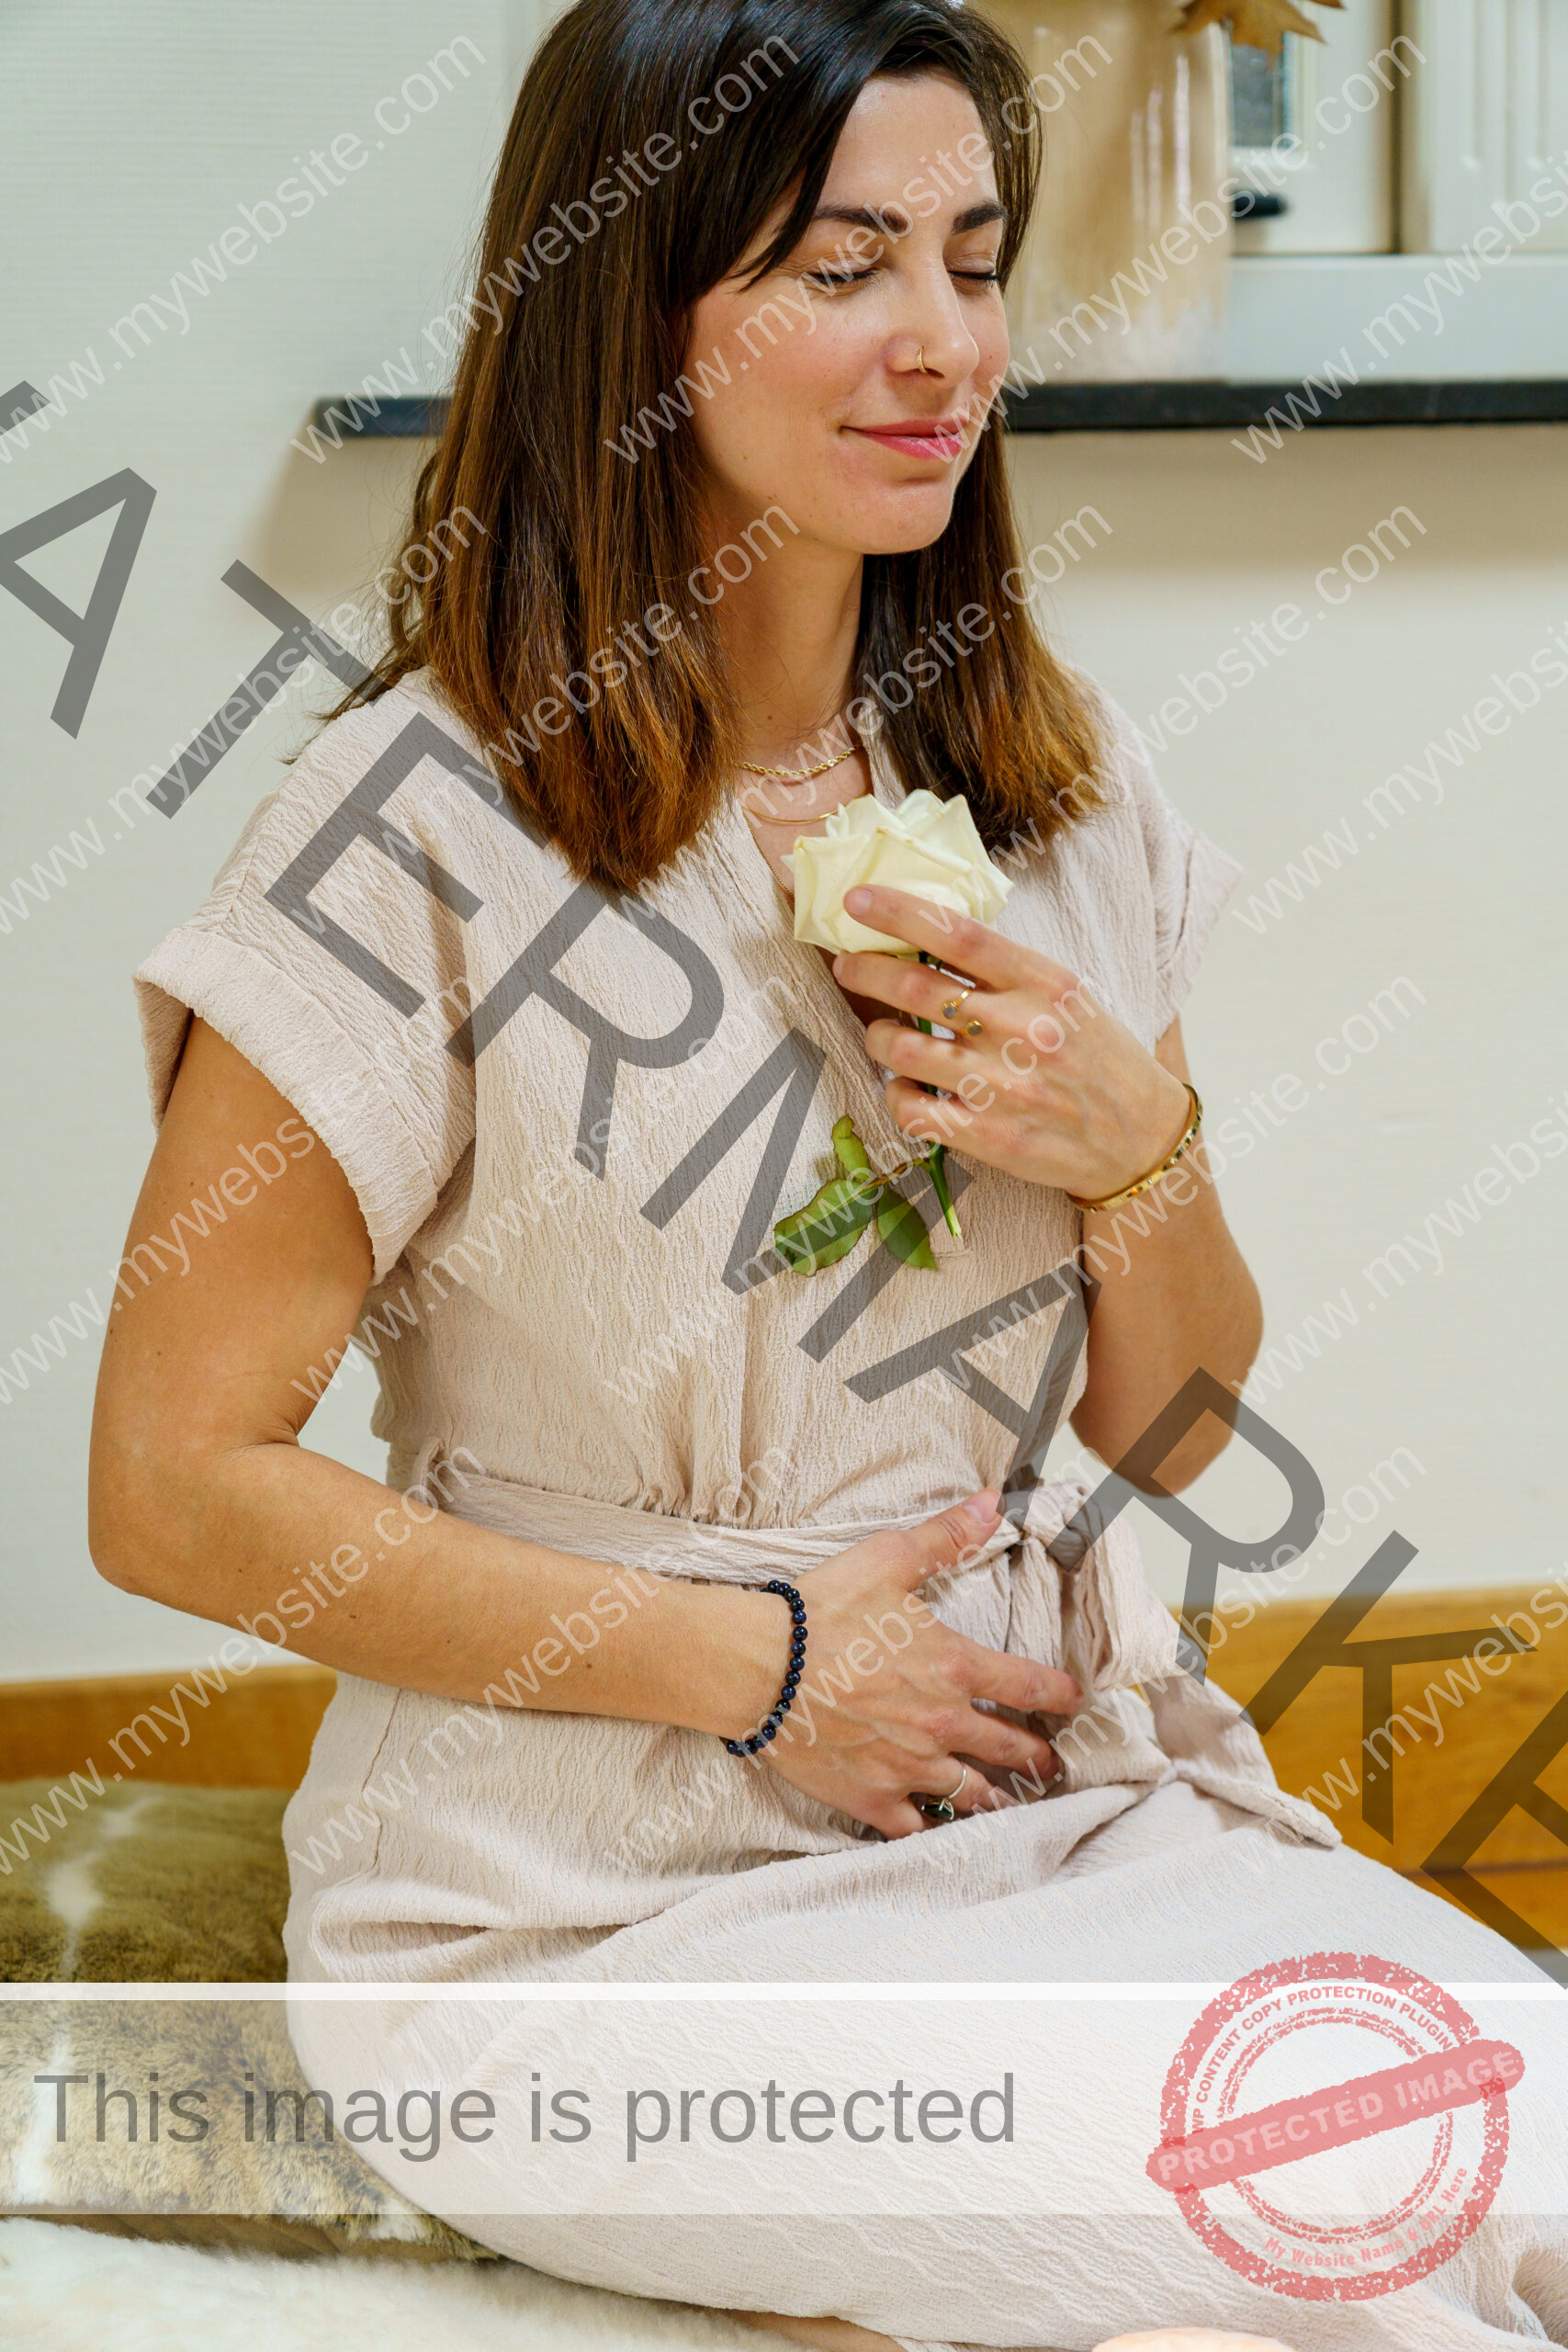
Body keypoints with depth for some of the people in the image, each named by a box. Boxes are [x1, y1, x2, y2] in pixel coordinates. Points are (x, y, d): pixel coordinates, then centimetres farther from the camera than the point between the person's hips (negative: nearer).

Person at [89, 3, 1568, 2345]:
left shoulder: (1056, 779, 7)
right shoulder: (427, 825, -11)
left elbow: (1177, 1430, 13)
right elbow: (178, 1485, -10)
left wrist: (1136, 1145, -9)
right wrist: (753, 1662, -12)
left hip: (1063, 1816, 7)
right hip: (599, 1906, -7)